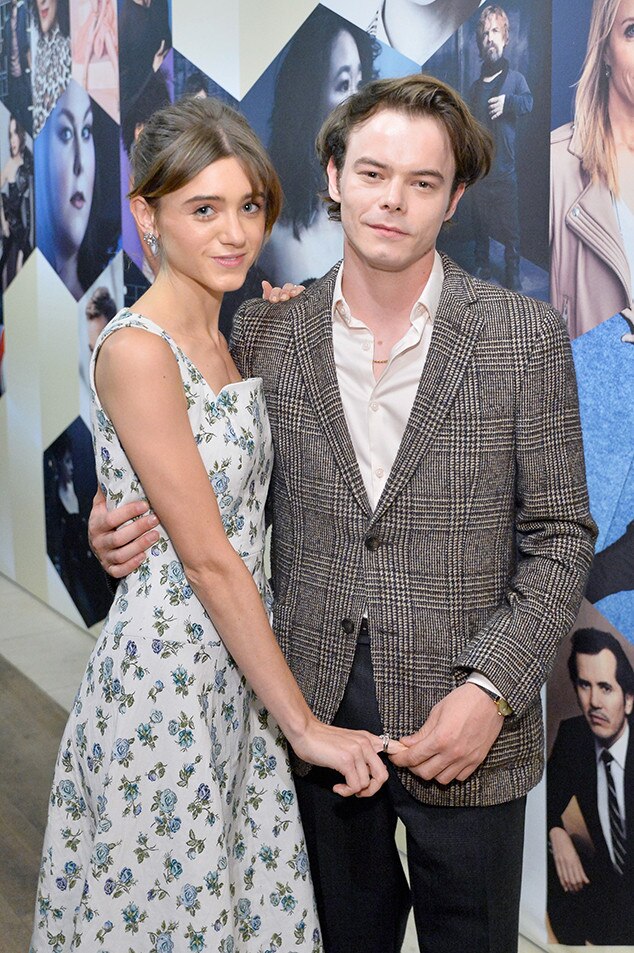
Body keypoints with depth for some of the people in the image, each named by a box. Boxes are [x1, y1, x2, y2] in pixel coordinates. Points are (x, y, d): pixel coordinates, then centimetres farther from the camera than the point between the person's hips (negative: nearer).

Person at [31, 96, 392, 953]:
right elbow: (208, 559, -20)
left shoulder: (223, 337, 7)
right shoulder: (136, 350, -20)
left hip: (236, 665, 8)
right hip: (166, 674, -8)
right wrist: (304, 724, -15)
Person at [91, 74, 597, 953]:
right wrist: (138, 530, -10)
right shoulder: (267, 330, 0)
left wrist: (491, 690, -15)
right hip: (315, 711, 2)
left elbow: (560, 534, -5)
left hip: (466, 718, -1)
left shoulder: (523, 336, -7)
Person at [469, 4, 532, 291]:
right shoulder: (475, 88, 14)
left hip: (505, 172, -4)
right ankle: (481, 272, 26)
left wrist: (507, 101, -33)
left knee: (511, 232, -3)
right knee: (480, 227, 12)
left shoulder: (515, 78, 2)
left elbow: (529, 102, -17)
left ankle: (514, 283, 4)